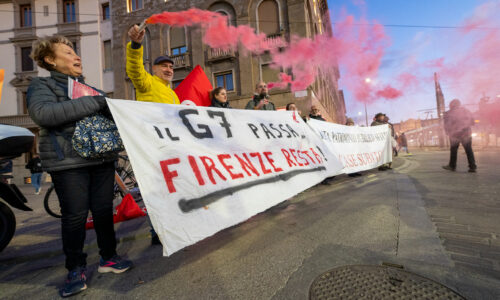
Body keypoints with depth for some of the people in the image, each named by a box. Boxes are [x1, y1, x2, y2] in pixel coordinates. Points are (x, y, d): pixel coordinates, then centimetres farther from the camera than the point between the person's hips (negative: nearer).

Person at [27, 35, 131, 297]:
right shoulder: (42, 85, 4)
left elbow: (108, 114, 28)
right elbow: (42, 113, -17)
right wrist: (94, 103, -21)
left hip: (102, 158, 5)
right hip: (68, 162, -4)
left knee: (104, 210, 7)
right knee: (74, 215, -1)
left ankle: (108, 258, 21)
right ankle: (76, 269, 18)